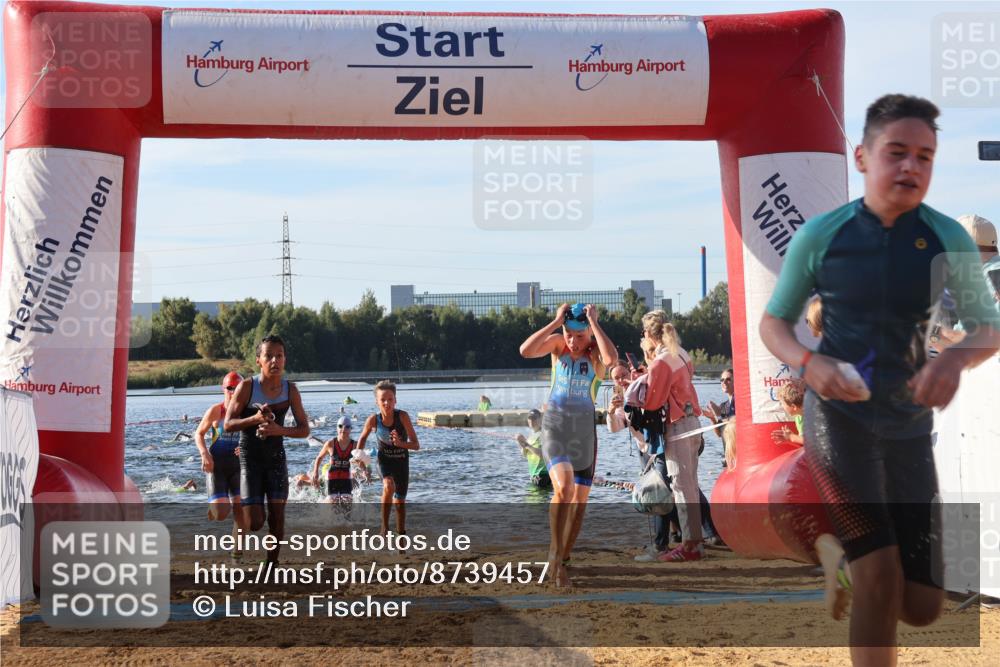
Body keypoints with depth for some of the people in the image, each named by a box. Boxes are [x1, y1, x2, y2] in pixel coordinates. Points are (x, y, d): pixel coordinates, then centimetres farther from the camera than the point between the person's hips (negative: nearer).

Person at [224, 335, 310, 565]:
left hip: (276, 457, 3)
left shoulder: (290, 390, -3)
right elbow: (228, 425, -10)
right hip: (250, 458, -3)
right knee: (255, 523, -10)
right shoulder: (247, 387, -12)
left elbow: (304, 429, 0)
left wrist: (279, 430, -19)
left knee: (277, 516, 1)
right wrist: (254, 419, -27)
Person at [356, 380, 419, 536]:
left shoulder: (402, 416, -22)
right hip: (385, 460, -1)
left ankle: (401, 532, 32)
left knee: (400, 500, 11)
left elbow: (416, 445, -20)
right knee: (389, 486, -32)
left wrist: (400, 443, -36)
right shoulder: (373, 420, -18)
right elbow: (363, 437, 4)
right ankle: (384, 527, -21)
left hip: (402, 461, 1)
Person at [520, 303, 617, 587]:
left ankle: (562, 562, 22)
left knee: (579, 500, 6)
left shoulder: (596, 350, -6)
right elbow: (526, 351, -19)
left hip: (584, 429, 2)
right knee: (564, 488, -24)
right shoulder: (558, 343, -1)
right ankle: (555, 553, -11)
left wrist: (594, 323, -23)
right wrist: (556, 322, -19)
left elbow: (611, 359, -31)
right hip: (554, 425, -2)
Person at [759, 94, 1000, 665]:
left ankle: (840, 551, 37)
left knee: (922, 608, 7)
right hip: (837, 415, -3)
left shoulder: (949, 240, -7)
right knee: (880, 582, -19)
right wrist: (809, 363, -21)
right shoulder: (819, 236, -9)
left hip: (910, 425, 3)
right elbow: (773, 322, 2)